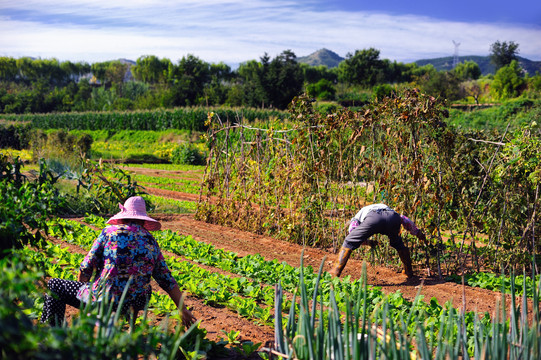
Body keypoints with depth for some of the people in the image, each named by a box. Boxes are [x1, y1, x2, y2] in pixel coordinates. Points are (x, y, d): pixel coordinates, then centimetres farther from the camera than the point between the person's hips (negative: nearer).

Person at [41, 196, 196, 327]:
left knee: (54, 286, 13)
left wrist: (81, 289, 19)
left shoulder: (110, 231, -3)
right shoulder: (152, 243, 8)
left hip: (103, 300, -5)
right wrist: (183, 309, 17)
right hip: (132, 307, 5)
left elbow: (86, 268, 0)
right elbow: (168, 280, 9)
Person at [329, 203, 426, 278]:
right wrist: (418, 233, 50)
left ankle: (336, 271, 9)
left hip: (373, 218, -3)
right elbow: (404, 220, 42)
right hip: (393, 216, 4)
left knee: (349, 242, 13)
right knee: (398, 244, 34)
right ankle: (408, 271, 39)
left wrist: (368, 242, 30)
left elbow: (352, 232, 17)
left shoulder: (355, 219, 38)